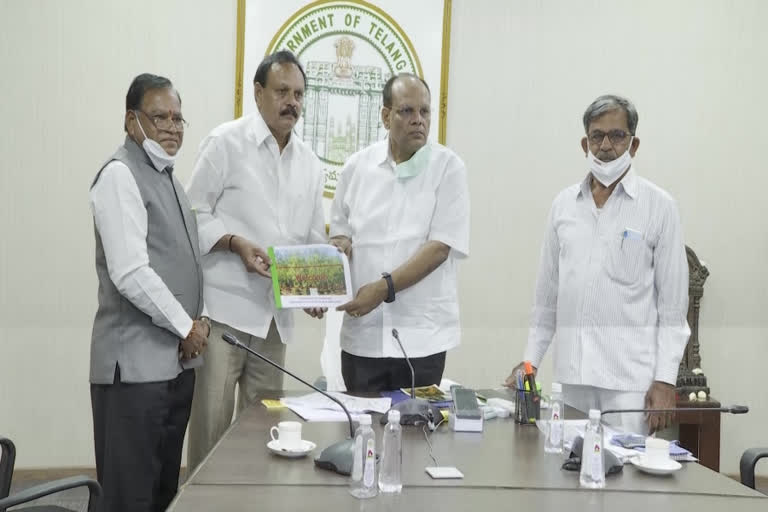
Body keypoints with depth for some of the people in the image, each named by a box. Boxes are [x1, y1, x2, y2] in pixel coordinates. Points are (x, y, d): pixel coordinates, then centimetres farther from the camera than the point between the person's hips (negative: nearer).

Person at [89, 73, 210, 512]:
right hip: (137, 361, -9)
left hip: (177, 358, 9)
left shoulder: (169, 177, 17)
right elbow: (130, 273, -20)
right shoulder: (120, 175, -11)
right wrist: (186, 327, -11)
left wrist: (197, 320, 5)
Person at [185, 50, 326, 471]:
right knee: (212, 423, -4)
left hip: (274, 312, 5)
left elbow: (314, 238, 16)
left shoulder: (309, 162, 14)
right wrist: (235, 243, -19)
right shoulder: (226, 143, -2)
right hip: (224, 307, -5)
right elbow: (194, 214, -4)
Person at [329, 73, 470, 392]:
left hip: (422, 335, -2)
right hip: (362, 330, 3)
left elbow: (441, 246, -9)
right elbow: (340, 232, 16)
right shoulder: (357, 166, 8)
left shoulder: (448, 168, -2)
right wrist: (341, 244, -8)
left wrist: (385, 287, -17)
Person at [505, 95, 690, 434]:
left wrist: (665, 380, -8)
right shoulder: (564, 204, 10)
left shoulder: (659, 206, 0)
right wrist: (530, 360, 11)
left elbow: (673, 304, -3)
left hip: (631, 375, -3)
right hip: (572, 370, 4)